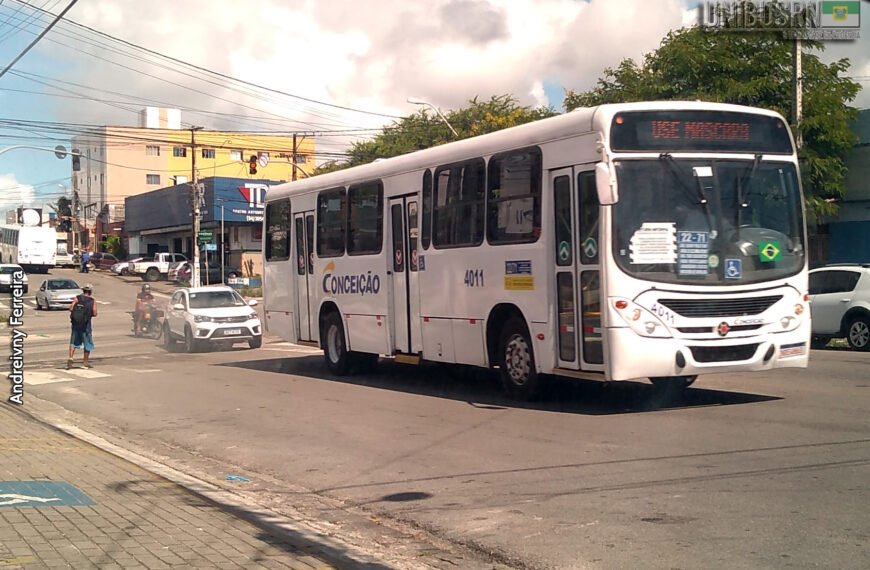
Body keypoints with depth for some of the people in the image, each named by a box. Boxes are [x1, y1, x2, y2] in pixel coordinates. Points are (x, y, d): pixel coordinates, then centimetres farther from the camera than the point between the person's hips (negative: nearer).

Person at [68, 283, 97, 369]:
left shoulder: (77, 298, 0)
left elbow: (71, 308, -10)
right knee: (88, 343, 12)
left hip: (76, 324, 2)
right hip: (86, 325, -1)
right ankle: (85, 361, 18)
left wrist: (76, 312, 9)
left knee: (74, 342, 9)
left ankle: (70, 358, -10)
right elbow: (94, 313, -10)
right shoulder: (92, 301, -3)